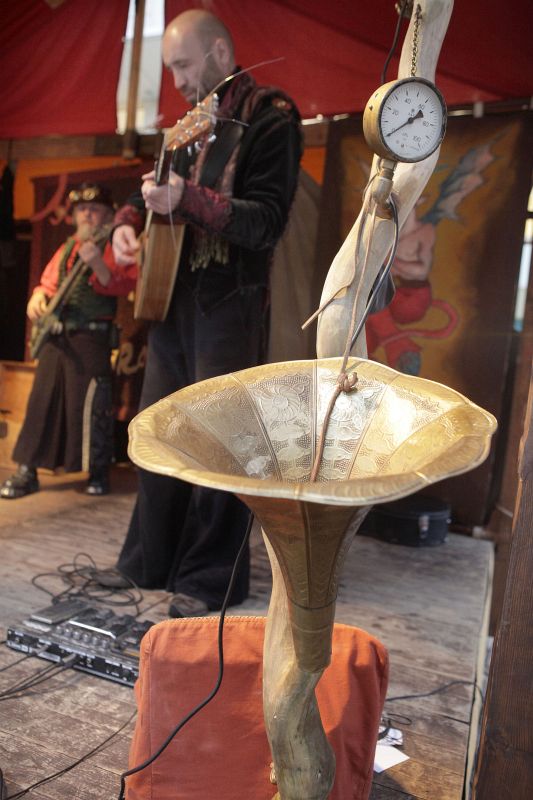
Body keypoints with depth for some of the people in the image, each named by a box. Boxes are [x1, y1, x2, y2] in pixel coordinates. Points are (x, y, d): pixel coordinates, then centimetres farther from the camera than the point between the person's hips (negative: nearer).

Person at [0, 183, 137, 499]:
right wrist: (38, 298, 4)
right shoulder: (67, 248, 20)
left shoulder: (114, 246, 0)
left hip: (91, 338, -6)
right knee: (42, 401, 6)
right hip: (56, 336, 7)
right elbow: (48, 283, 26)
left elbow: (124, 284, -15)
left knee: (90, 403, -7)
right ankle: (28, 471, 13)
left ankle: (99, 472, 7)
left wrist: (98, 264, -30)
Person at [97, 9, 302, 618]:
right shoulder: (193, 122, 19)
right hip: (174, 297, 8)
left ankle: (212, 578, 11)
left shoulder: (271, 117, -4)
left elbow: (267, 221, -14)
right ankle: (150, 559, 25)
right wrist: (129, 220, 4)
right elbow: (156, 187, 25)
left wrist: (187, 199, -24)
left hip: (230, 305, -8)